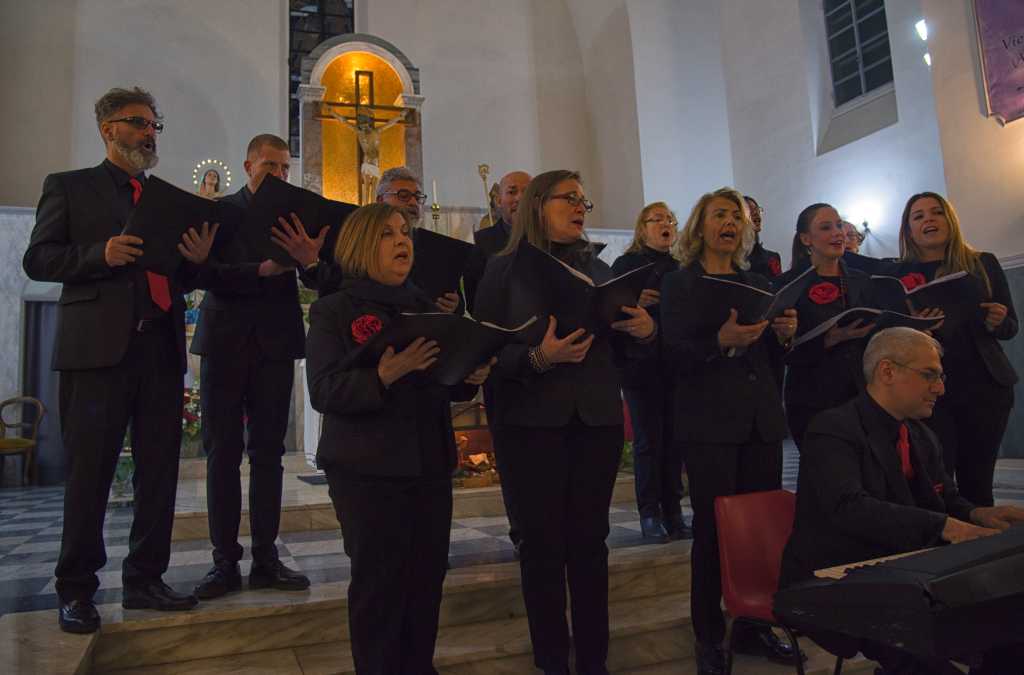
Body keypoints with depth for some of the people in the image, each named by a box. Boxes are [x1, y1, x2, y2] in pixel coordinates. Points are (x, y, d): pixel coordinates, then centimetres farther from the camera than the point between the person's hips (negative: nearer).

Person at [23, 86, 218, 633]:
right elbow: (37, 259, 2)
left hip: (161, 347, 5)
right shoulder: (69, 187, 9)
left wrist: (197, 257, -2)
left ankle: (144, 580, 18)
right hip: (98, 346, -4)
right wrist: (101, 254, -14)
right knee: (89, 473, 1)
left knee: (159, 470, 6)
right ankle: (76, 590, 14)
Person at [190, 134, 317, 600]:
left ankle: (266, 558, 13)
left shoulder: (296, 214, 9)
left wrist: (312, 257, -25)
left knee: (268, 453, 5)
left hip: (274, 343, 2)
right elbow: (210, 274, -8)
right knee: (222, 452, 3)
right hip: (225, 342, -1)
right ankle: (225, 560, 12)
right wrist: (264, 270, -23)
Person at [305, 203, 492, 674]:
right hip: (367, 470, -5)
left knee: (427, 578, 10)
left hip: (431, 464, 5)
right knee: (379, 583, 2)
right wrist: (383, 375, -30)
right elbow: (324, 391, -14)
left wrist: (471, 376, -3)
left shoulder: (423, 308, 13)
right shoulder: (334, 311, -3)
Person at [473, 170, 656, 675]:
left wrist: (644, 330, -7)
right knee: (543, 545, 3)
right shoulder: (504, 269, 0)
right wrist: (538, 357, -23)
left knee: (589, 542, 8)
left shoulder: (599, 269, 12)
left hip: (597, 419, 4)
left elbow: (622, 349, 14)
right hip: (531, 422, -3)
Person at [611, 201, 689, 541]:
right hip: (641, 365, -3)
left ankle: (673, 511, 14)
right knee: (648, 440, 1)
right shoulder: (625, 264, 4)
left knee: (674, 439, 5)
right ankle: (649, 513, 10)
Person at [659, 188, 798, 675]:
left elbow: (773, 358, 17)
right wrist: (722, 341, -23)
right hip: (709, 420, -4)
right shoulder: (678, 285, 4)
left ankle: (754, 625, 20)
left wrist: (784, 334, -4)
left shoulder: (758, 284, 17)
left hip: (762, 420, 5)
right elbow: (675, 356, -6)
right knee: (713, 528, -1)